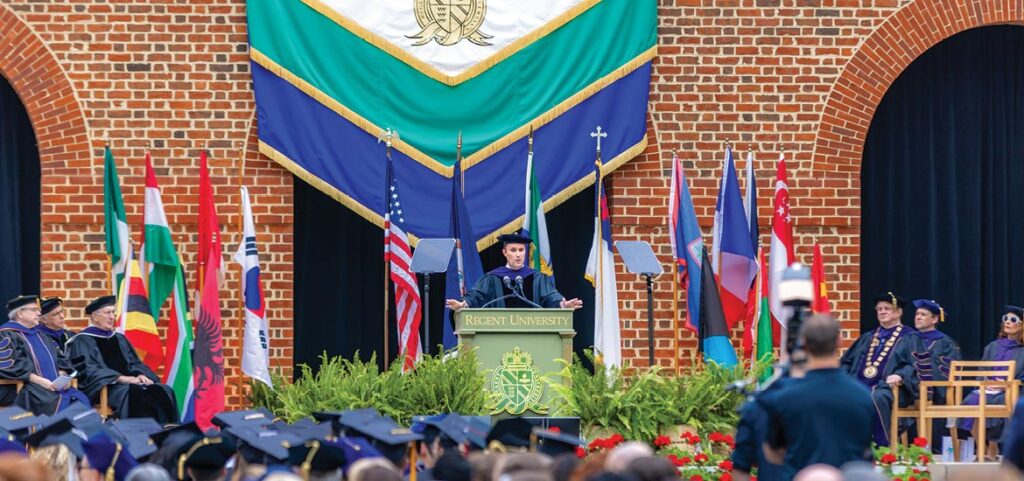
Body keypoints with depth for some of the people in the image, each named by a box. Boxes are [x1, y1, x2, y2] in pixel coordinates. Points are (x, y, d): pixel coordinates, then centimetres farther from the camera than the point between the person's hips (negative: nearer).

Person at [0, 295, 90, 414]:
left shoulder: (39, 335, 26)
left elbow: (59, 359, 24)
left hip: (54, 385, 7)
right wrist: (38, 380, -19)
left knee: (81, 400, -20)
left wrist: (63, 376, 1)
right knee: (57, 403, -34)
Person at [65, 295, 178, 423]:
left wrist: (140, 375, -3)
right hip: (103, 388, -6)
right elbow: (88, 371, -10)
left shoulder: (119, 339, 24)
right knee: (135, 393, -37)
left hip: (128, 382, 7)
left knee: (164, 391, -20)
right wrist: (122, 378, -19)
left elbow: (134, 363, 23)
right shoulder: (82, 341, 2)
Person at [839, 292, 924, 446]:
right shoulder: (868, 338, 27)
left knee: (877, 398, -40)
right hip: (860, 384, 5)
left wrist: (899, 376, -24)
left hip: (889, 387, -5)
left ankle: (881, 447, -33)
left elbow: (915, 366, -3)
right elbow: (848, 361, 25)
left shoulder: (909, 338, 11)